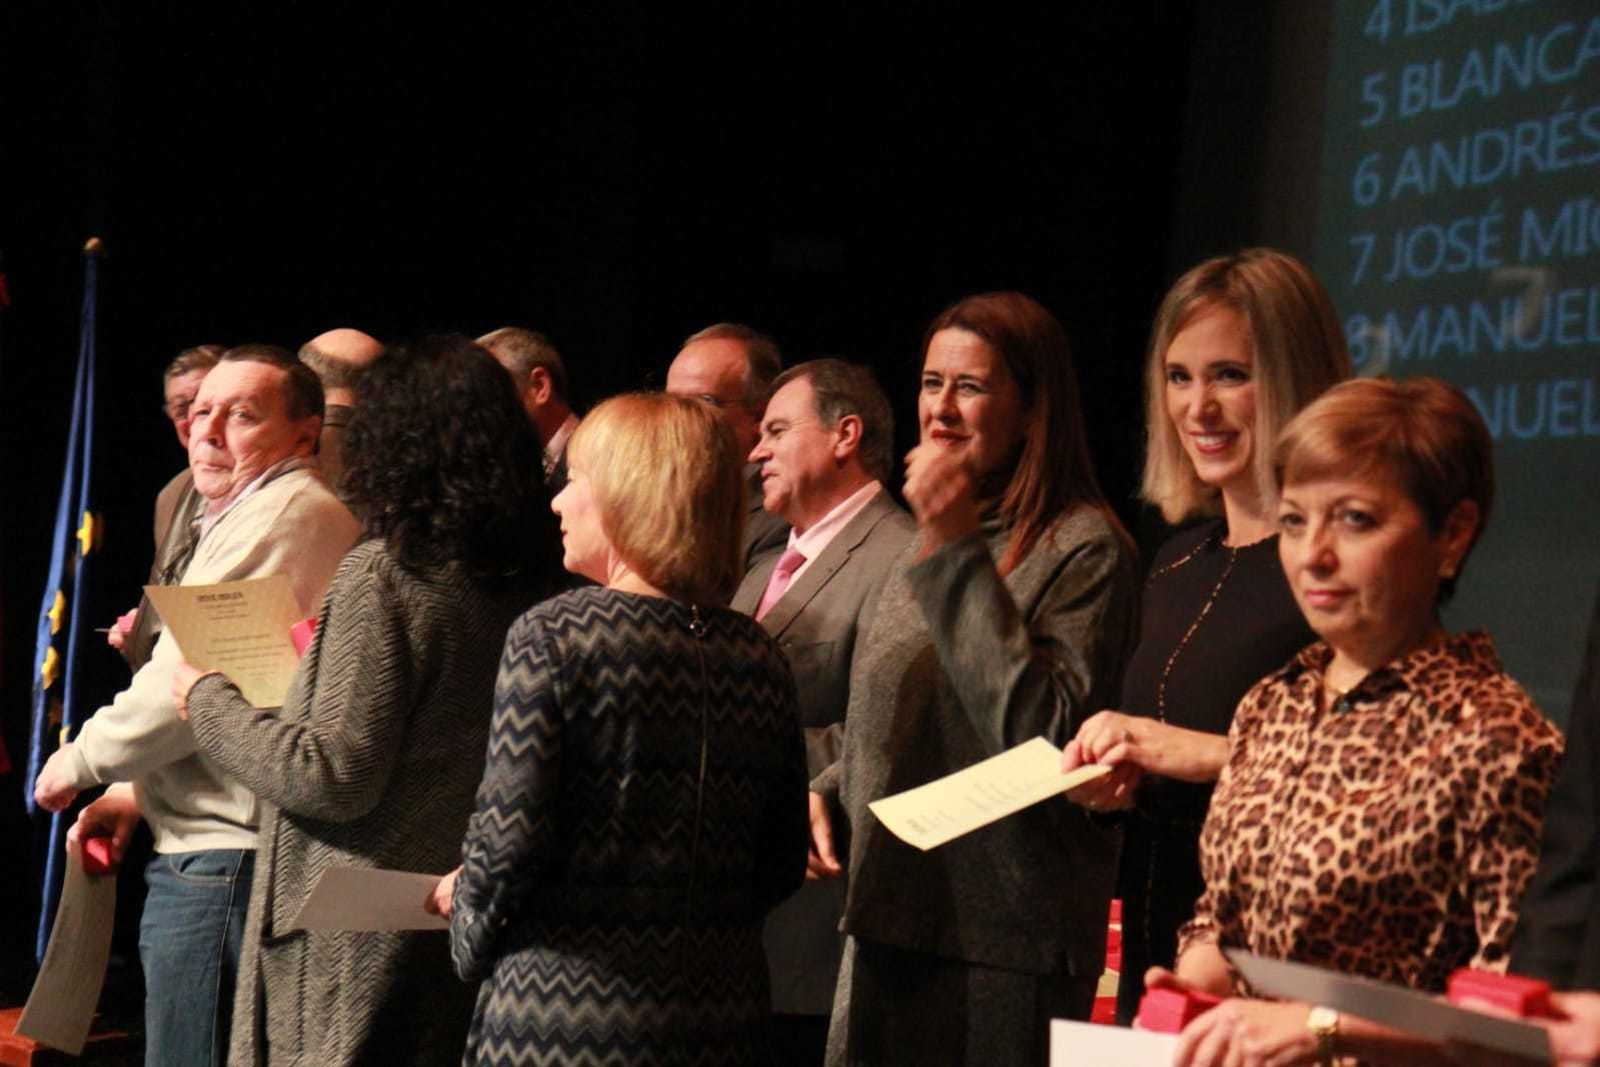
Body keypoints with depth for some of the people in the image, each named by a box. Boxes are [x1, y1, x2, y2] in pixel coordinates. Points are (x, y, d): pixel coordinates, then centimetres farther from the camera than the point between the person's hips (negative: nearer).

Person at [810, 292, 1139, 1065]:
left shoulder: (1084, 550, -10)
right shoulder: (924, 547, 15)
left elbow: (1041, 732, -22)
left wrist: (957, 550, -19)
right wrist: (829, 792, 5)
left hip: (1001, 941, -7)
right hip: (888, 921, 8)